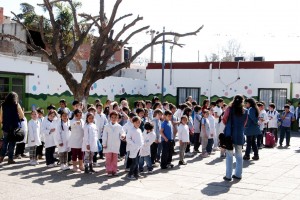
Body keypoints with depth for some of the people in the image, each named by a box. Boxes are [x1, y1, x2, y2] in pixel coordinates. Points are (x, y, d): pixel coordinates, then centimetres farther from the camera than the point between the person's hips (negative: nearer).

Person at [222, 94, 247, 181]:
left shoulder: (229, 109, -6)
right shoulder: (244, 111, 1)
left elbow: (224, 120, 1)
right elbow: (244, 123, 7)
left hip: (230, 134, -2)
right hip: (240, 134, 2)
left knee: (229, 155, 2)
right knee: (239, 155, 13)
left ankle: (228, 175, 3)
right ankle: (238, 174, 18)